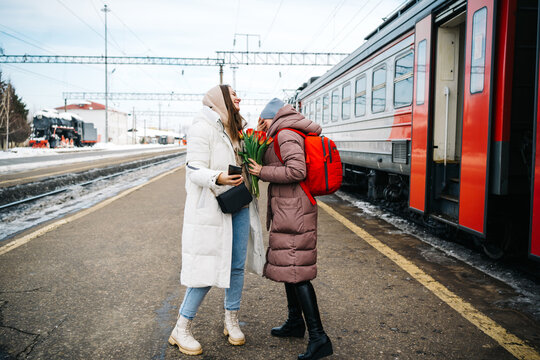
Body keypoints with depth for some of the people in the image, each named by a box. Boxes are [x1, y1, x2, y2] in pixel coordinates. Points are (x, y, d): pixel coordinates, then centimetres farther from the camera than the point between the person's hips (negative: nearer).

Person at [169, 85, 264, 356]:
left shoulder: (238, 128, 17)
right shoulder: (202, 128, -9)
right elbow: (195, 171, -15)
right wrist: (217, 178, -33)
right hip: (211, 208, -8)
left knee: (237, 265, 11)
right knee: (208, 269, -5)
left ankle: (231, 322, 29)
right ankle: (181, 330, 13)